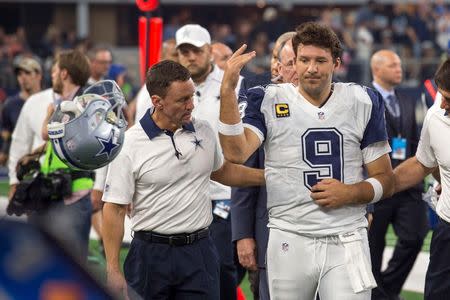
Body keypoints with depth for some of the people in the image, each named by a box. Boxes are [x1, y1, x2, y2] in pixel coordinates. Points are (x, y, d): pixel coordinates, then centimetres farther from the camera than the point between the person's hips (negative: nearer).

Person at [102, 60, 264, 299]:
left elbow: (221, 171, 25)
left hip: (199, 251, 3)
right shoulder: (130, 144, -9)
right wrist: (113, 270, -12)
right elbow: (114, 209, -8)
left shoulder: (204, 131, 5)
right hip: (151, 253, -3)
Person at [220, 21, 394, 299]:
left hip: (347, 242, 1)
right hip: (290, 242, 0)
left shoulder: (362, 103, 6)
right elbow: (236, 153, -17)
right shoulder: (269, 101, 1)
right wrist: (228, 90, -24)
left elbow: (386, 181, 10)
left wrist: (350, 193, -10)